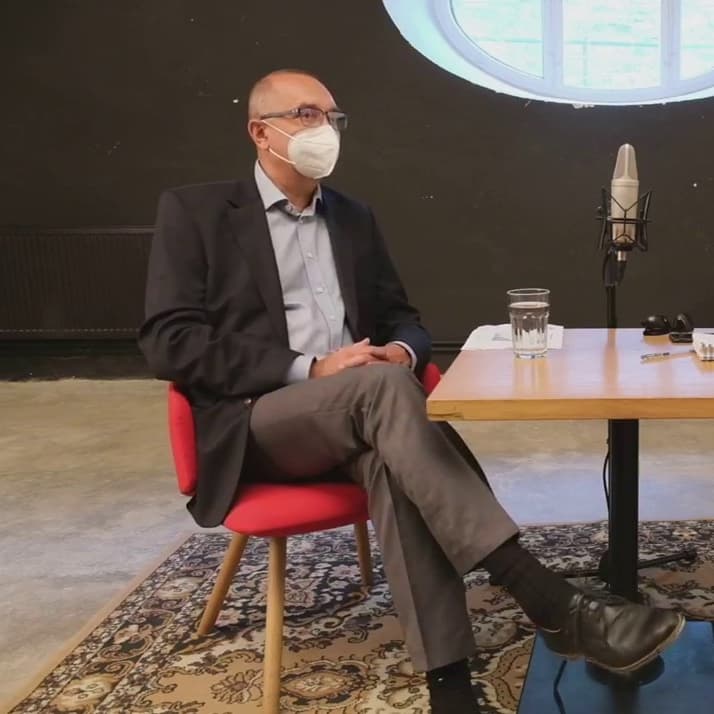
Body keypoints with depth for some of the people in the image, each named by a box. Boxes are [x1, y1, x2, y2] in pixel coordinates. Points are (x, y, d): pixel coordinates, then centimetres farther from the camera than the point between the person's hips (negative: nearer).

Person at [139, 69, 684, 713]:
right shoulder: (194, 211, 3)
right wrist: (308, 369, -18)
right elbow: (168, 342, -8)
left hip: (351, 415, 4)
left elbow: (404, 319, 22)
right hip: (256, 424, -4)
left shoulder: (355, 219, 19)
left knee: (392, 454, -33)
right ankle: (552, 604, -36)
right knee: (383, 387, -34)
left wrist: (401, 352, -6)